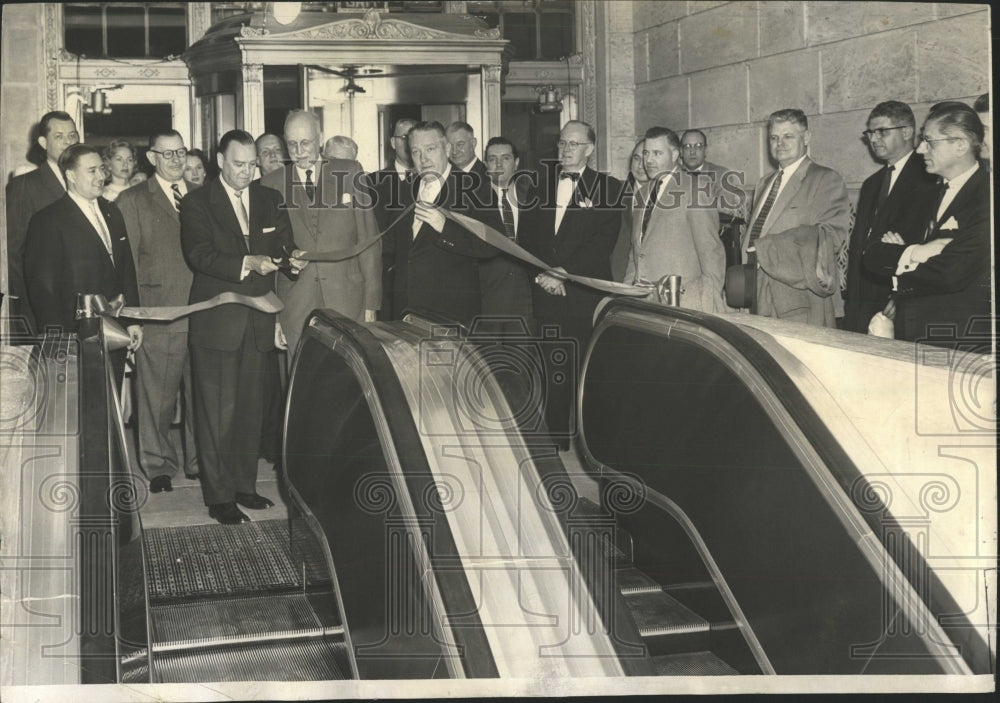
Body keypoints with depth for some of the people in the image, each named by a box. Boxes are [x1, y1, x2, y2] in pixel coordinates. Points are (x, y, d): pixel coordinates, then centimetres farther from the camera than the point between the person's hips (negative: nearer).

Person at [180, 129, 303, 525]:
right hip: (216, 323, -4)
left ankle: (245, 485, 23)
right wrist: (246, 263, -27)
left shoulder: (270, 200, 13)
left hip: (257, 323, 5)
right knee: (217, 412, -2)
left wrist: (291, 258, -14)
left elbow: (283, 244, 10)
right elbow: (200, 255, -14)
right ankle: (219, 497, 4)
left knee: (251, 408, 11)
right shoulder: (197, 203, -2)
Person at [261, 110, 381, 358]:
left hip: (347, 301, -1)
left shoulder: (350, 173, 5)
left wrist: (371, 302, 1)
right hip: (295, 305, 1)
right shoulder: (272, 184, 7)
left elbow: (368, 239, 5)